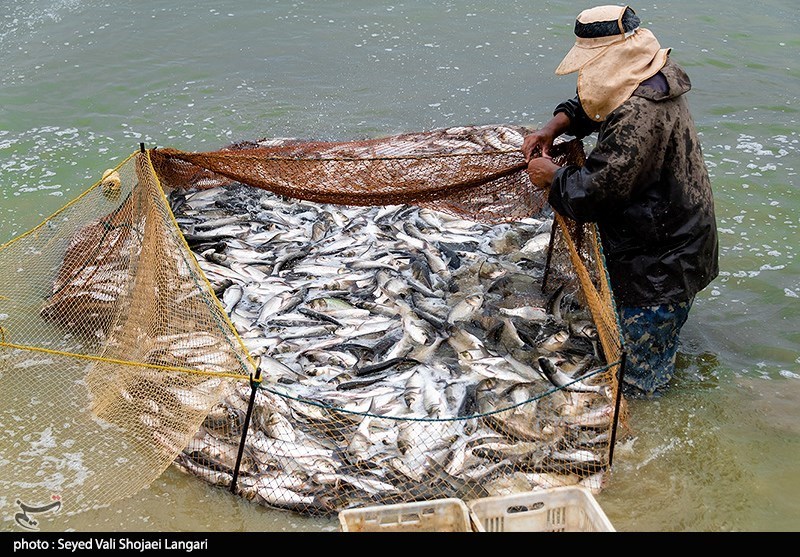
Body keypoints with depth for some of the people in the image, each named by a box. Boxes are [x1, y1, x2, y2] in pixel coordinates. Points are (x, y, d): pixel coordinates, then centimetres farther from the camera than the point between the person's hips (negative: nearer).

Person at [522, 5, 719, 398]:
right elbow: (586, 105, 22)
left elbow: (594, 191, -31)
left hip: (659, 265, -11)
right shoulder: (649, 82, 4)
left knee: (637, 386, 4)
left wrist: (552, 176, -12)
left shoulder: (639, 114, -31)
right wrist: (554, 127, 4)